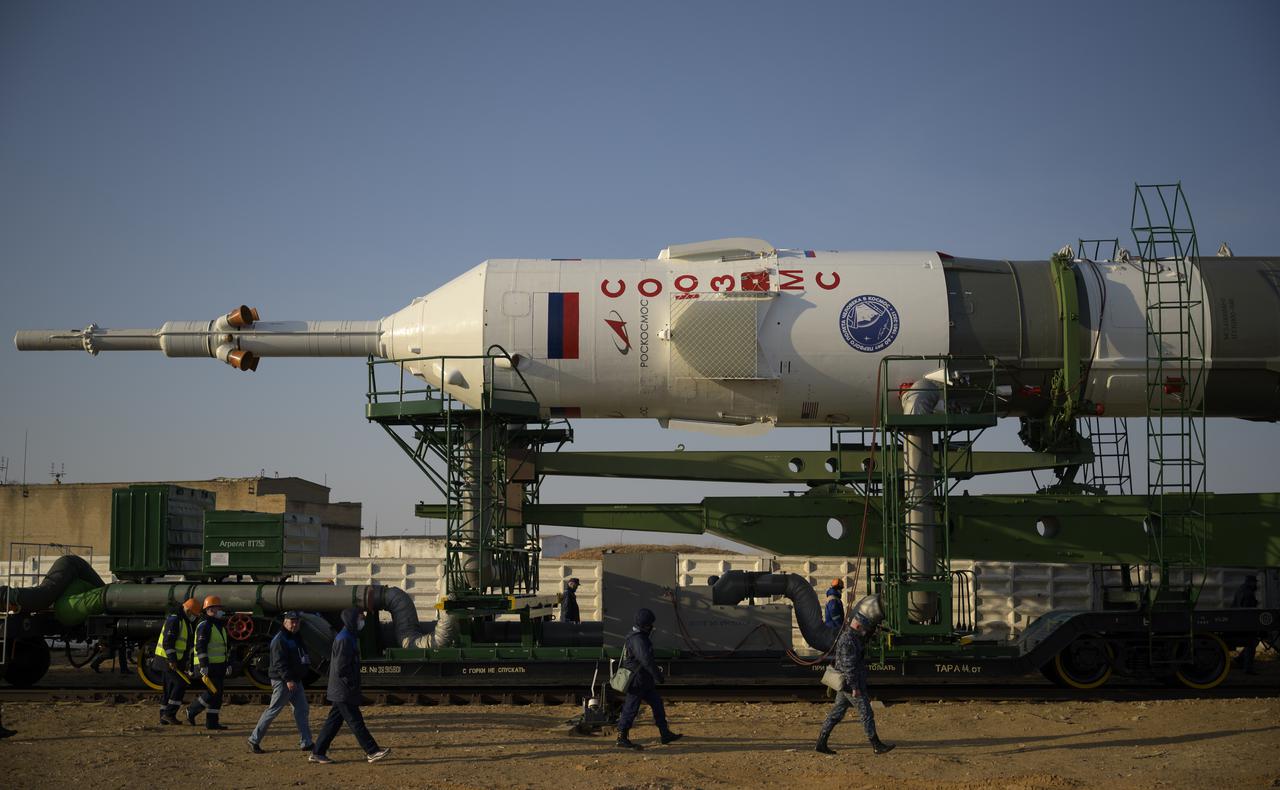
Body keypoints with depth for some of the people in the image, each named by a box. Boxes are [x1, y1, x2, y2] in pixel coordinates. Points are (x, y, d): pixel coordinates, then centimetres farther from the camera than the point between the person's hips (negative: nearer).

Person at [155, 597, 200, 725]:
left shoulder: (186, 622, 18)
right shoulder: (174, 619, -15)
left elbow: (186, 643, 24)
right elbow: (168, 641, -22)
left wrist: (187, 661, 21)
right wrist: (172, 660, -25)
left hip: (177, 659, 10)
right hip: (170, 658, -10)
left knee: (170, 687, 10)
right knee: (181, 684, -13)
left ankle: (164, 716, 12)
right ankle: (169, 713, -12)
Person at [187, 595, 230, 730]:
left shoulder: (219, 625, 19)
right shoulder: (205, 625, -11)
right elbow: (200, 647, -18)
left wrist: (226, 666, 23)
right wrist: (203, 667, -23)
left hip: (218, 666, 9)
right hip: (208, 666, -9)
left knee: (217, 694, 7)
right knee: (212, 692, -12)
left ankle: (212, 722, 11)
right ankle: (192, 710, 3)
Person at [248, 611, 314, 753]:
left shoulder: (297, 638, 16)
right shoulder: (280, 639, -13)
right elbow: (279, 662, -22)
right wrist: (288, 679, -29)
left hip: (295, 680, 9)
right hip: (282, 680, -9)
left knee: (303, 710, 8)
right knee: (273, 710, -6)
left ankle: (307, 743, 12)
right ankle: (254, 740, 2)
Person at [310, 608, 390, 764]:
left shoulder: (348, 637, 15)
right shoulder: (344, 640, -17)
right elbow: (340, 668, -21)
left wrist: (354, 685, 17)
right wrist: (351, 684, -15)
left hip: (341, 692, 10)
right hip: (344, 692, -10)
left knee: (334, 721, 12)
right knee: (355, 722, -5)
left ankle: (317, 753, 15)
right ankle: (372, 752, -2)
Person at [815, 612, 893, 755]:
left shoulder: (849, 637, 15)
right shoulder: (848, 640, -19)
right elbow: (849, 666, -22)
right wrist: (855, 688, -21)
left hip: (845, 685, 10)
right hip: (851, 684, -10)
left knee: (836, 713, 10)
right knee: (866, 714, -2)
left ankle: (821, 743, 11)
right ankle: (877, 745, 4)